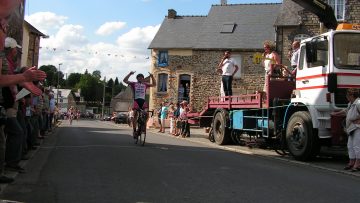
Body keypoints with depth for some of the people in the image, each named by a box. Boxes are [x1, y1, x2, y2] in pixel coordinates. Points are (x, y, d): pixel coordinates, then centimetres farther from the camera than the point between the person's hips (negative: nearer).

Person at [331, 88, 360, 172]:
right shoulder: (351, 104, 16)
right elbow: (346, 111, 34)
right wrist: (336, 114, 44)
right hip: (351, 128, 10)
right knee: (350, 145, 12)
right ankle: (351, 162, 19)